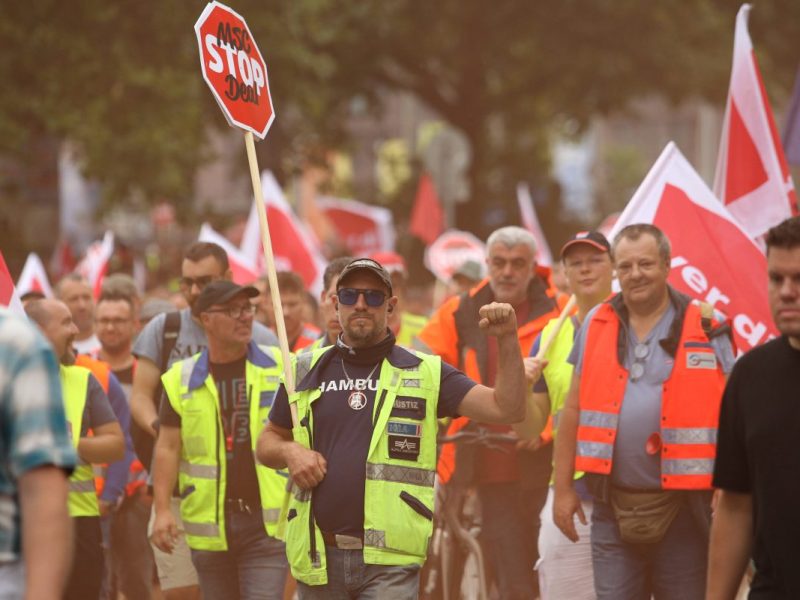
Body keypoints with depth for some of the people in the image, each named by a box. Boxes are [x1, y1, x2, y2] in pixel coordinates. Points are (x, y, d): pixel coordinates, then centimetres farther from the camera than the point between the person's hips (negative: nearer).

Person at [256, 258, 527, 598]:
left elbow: (506, 409, -2)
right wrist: (290, 451, -2)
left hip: (389, 561, -3)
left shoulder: (424, 373, 4)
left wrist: (507, 341, -15)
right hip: (319, 557, 3)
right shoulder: (307, 372, 11)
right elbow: (267, 442, 20)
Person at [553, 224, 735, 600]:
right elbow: (574, 408, 11)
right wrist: (563, 488, 7)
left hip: (682, 505, -2)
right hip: (612, 506, 2)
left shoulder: (705, 328, -1)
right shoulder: (597, 326, 7)